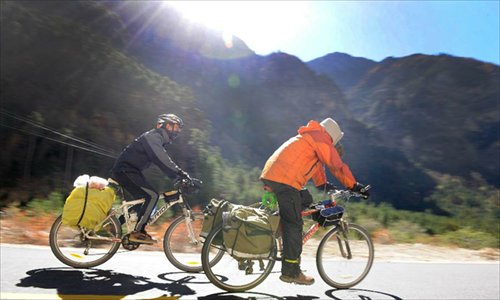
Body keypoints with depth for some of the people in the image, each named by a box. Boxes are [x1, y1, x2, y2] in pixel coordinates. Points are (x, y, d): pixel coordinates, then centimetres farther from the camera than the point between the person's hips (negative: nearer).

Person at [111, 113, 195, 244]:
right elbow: (163, 161, -28)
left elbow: (165, 162, 16)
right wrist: (182, 174, -30)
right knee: (152, 196, -17)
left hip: (129, 171, 10)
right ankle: (137, 232, -12)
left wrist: (180, 175, 6)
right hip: (125, 170, -10)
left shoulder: (159, 140, 17)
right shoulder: (153, 137, -15)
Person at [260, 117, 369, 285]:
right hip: (285, 180, -10)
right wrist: (355, 186, 1)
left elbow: (317, 165, 35)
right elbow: (337, 166, -4)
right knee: (294, 225, -5)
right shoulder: (321, 138, 2)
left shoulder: (308, 137, 32)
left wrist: (326, 186, 34)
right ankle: (291, 272, 0)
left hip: (270, 175, 10)